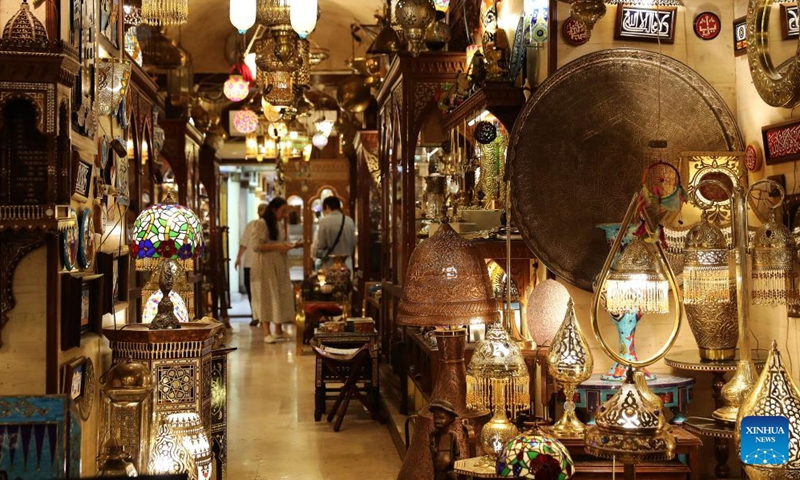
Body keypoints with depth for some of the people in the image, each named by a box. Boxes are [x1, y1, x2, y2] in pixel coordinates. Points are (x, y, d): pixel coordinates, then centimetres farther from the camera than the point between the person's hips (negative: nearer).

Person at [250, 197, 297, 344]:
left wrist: (287, 245, 3)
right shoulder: (262, 223, -10)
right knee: (267, 296, -6)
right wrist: (277, 246, -19)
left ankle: (278, 329, 14)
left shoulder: (280, 225, 14)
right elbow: (256, 246, -16)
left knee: (281, 296, 6)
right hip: (266, 266, -7)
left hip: (279, 265, 8)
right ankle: (267, 333, -3)